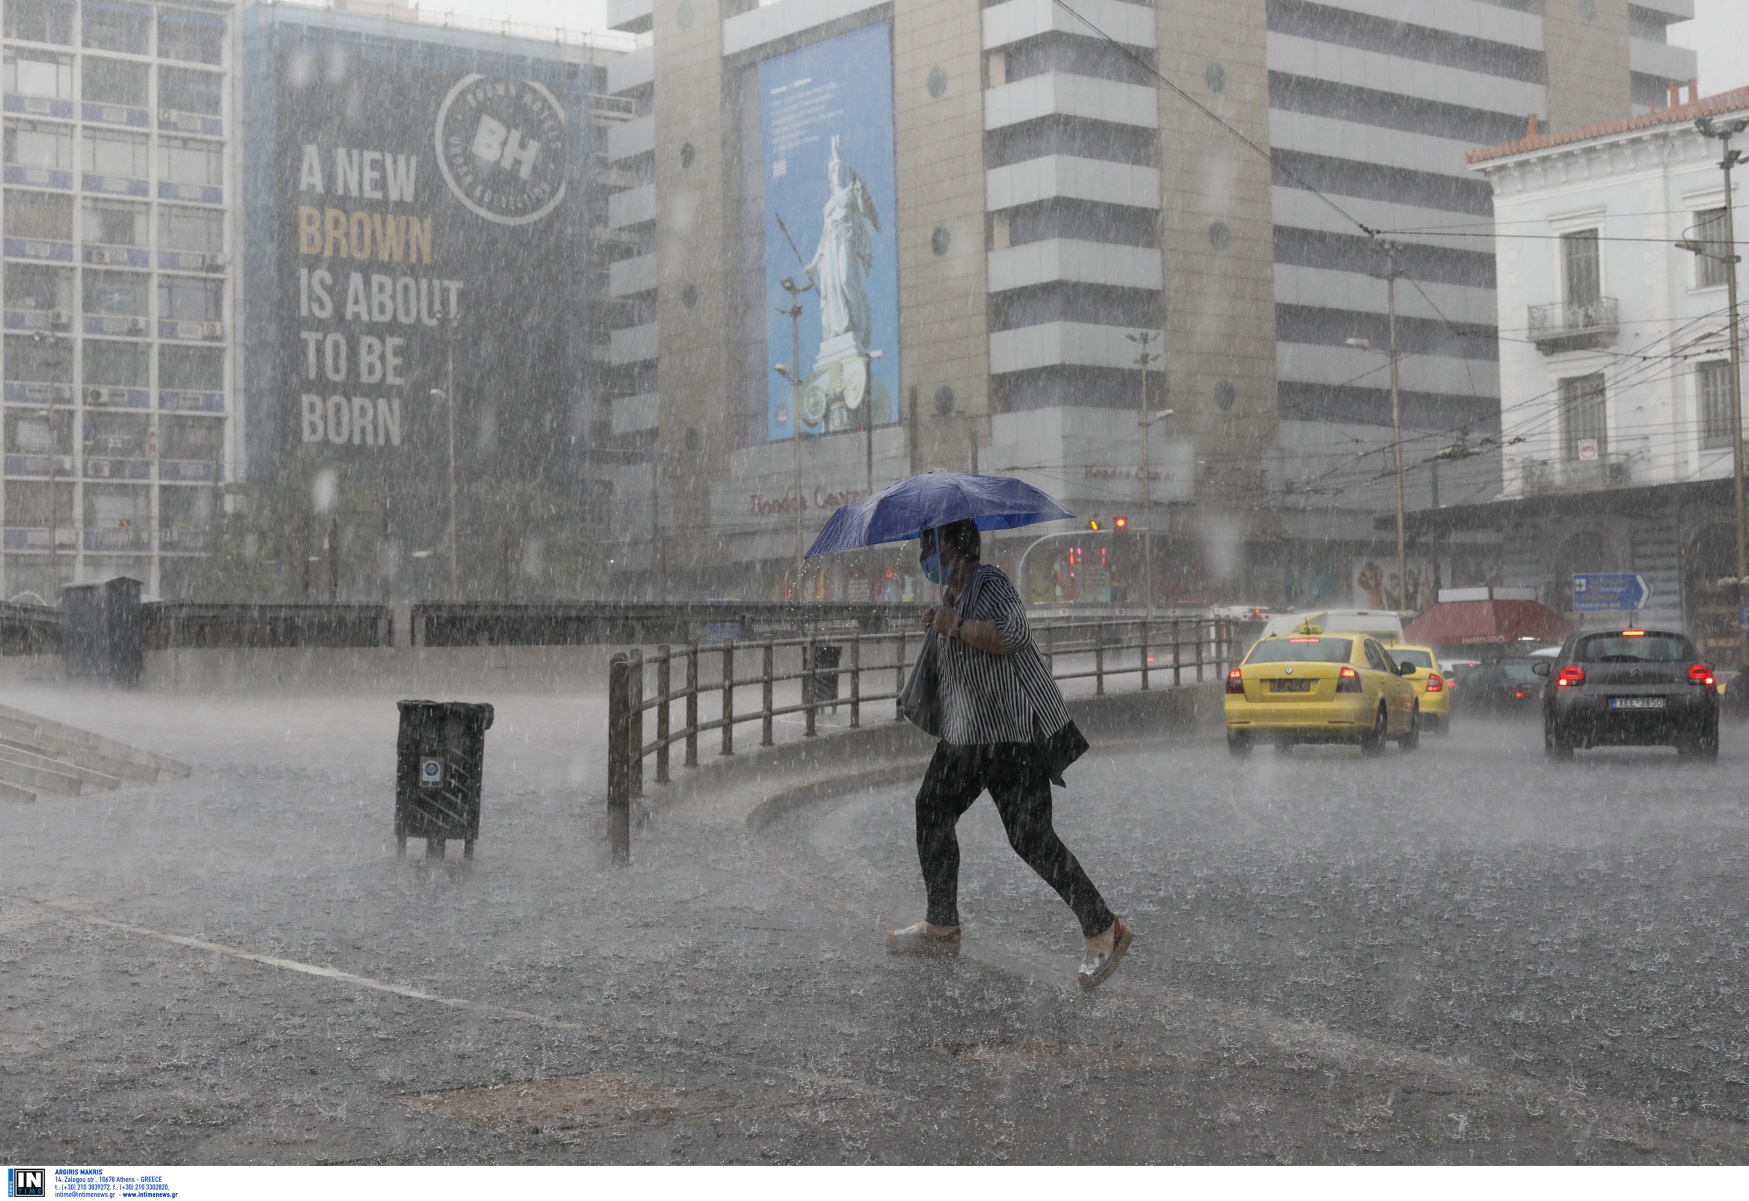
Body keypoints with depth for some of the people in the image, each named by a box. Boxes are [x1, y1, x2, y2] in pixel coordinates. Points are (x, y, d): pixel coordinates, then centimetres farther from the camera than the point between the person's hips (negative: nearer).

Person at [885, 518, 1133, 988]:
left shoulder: (989, 583, -14)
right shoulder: (954, 593, 17)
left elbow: (1012, 633, -33)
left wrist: (955, 624, -25)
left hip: (1012, 732, -11)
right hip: (964, 734, 11)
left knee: (1030, 838, -13)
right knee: (931, 813, 13)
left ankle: (1104, 931, -6)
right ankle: (942, 928, 25)